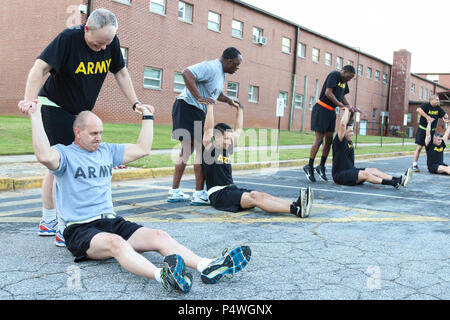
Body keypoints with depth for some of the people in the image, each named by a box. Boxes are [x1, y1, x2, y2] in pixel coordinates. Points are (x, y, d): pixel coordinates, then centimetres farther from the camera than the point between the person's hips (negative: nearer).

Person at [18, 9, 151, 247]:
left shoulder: (111, 42, -6)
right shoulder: (69, 38, -23)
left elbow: (121, 73, 5)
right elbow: (40, 67, -29)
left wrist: (135, 103, -1)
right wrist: (29, 100, -42)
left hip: (81, 111, 7)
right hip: (55, 107, -7)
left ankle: (48, 221, 23)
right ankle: (63, 229, -9)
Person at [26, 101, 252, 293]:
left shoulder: (107, 151, 20)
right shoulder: (65, 153, 1)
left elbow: (143, 149, 23)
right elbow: (44, 156, -23)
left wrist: (148, 117, 26)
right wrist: (35, 116, -20)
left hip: (112, 221, 6)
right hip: (81, 229, -6)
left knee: (159, 236, -21)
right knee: (116, 243, -39)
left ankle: (207, 267, -40)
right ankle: (162, 276, -65)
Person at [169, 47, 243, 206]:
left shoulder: (221, 73, 19)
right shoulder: (211, 67, -15)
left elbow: (216, 92, 35)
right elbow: (187, 73, -29)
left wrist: (228, 100, 17)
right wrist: (199, 97, -32)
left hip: (197, 111, 11)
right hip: (188, 107, -11)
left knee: (187, 149, 13)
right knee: (202, 148, -11)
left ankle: (175, 192, 18)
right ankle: (199, 194, -9)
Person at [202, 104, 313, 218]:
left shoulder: (227, 149, 18)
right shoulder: (209, 149, -2)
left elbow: (238, 129, 27)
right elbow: (208, 128, -15)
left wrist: (240, 109, 30)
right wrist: (210, 106, -15)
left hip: (233, 190, 8)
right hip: (218, 194, -8)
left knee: (260, 195, -18)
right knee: (254, 198, -27)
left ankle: (295, 205, -38)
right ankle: (296, 210, -42)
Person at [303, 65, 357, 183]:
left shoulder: (344, 81, 15)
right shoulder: (334, 75, -12)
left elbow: (342, 97, 18)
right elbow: (328, 93, -21)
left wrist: (350, 106, 0)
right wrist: (341, 105, -20)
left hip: (331, 111, 9)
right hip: (321, 109, -9)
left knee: (329, 140, 5)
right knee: (319, 139, -9)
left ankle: (321, 166, 13)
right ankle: (309, 166, -1)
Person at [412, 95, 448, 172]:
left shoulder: (438, 108, 5)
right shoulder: (426, 105, -12)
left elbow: (445, 115, 14)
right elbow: (418, 110, -32)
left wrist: (445, 117, -11)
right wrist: (427, 117, -39)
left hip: (432, 131, 5)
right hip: (422, 130, -5)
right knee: (419, 147, -6)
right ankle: (414, 165, 1)